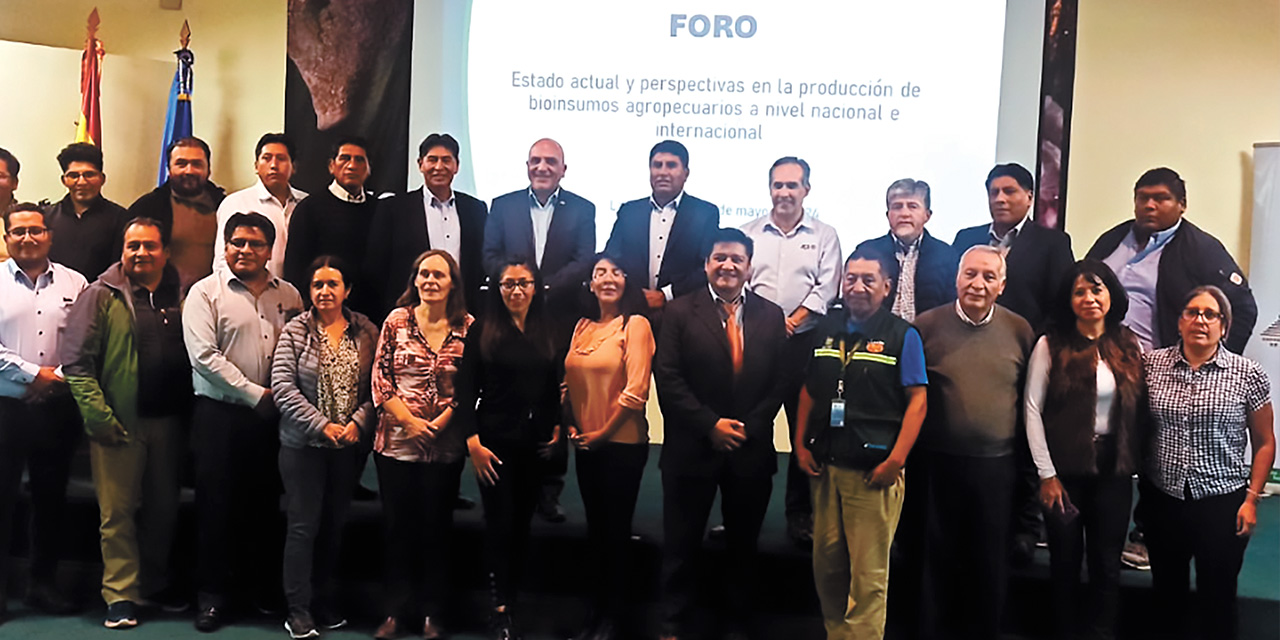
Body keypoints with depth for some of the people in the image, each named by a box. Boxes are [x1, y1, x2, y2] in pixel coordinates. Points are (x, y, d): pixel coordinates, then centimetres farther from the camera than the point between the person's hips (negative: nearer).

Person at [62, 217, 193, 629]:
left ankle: (155, 584, 27)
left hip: (169, 421, 3)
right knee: (117, 510, 1)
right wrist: (98, 414, -13)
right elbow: (75, 360, -6)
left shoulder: (181, 297, 6)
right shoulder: (101, 296, -2)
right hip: (119, 423, -3)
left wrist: (188, 411, -3)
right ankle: (121, 595, 11)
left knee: (164, 507, 13)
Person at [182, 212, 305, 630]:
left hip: (272, 416, 3)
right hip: (219, 413, -3)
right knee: (216, 502, 4)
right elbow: (204, 356, -12)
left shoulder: (288, 295, 9)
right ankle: (212, 593, 17)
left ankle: (259, 582, 27)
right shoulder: (206, 293, -2)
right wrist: (255, 395, -14)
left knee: (264, 501, 11)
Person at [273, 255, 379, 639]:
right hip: (303, 444, -3)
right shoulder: (296, 331, -6)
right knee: (303, 525, 2)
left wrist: (357, 423, -14)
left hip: (348, 445, 3)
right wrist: (321, 425, -16)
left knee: (335, 524, 12)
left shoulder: (366, 333, 2)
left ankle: (325, 599, 27)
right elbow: (282, 386, -11)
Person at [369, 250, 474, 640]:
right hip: (396, 442, 0)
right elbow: (380, 378, -1)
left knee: (436, 529, 9)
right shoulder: (397, 321, 1)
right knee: (398, 527, 9)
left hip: (445, 445, 0)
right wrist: (410, 422, -10)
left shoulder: (468, 327, 1)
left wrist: (439, 424, -11)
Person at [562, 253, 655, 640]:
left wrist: (604, 432, -12)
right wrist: (572, 426, 0)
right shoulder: (582, 327, 9)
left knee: (617, 529, 5)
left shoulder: (635, 325, -9)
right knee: (595, 528, 15)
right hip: (585, 445, 6)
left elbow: (636, 389, -16)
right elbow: (570, 382, 13)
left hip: (622, 444, -6)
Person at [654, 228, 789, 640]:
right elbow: (668, 378, -8)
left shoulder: (771, 316, 6)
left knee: (743, 545, 13)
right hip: (692, 448, -2)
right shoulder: (681, 312, 0)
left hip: (751, 449, 2)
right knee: (681, 544, 7)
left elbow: (781, 382, 1)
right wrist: (711, 425, -14)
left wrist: (748, 427, -10)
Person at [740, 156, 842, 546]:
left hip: (804, 343, -1)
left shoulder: (824, 235, 7)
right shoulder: (749, 233, 10)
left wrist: (792, 322, -12)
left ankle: (800, 514, 13)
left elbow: (826, 289, -2)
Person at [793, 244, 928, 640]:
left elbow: (917, 399, -8)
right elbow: (809, 390, 16)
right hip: (825, 465, 5)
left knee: (868, 573, -2)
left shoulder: (903, 335, -3)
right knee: (826, 562, 14)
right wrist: (801, 444, 7)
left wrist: (895, 461, -15)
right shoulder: (827, 330, 10)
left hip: (873, 471, -5)